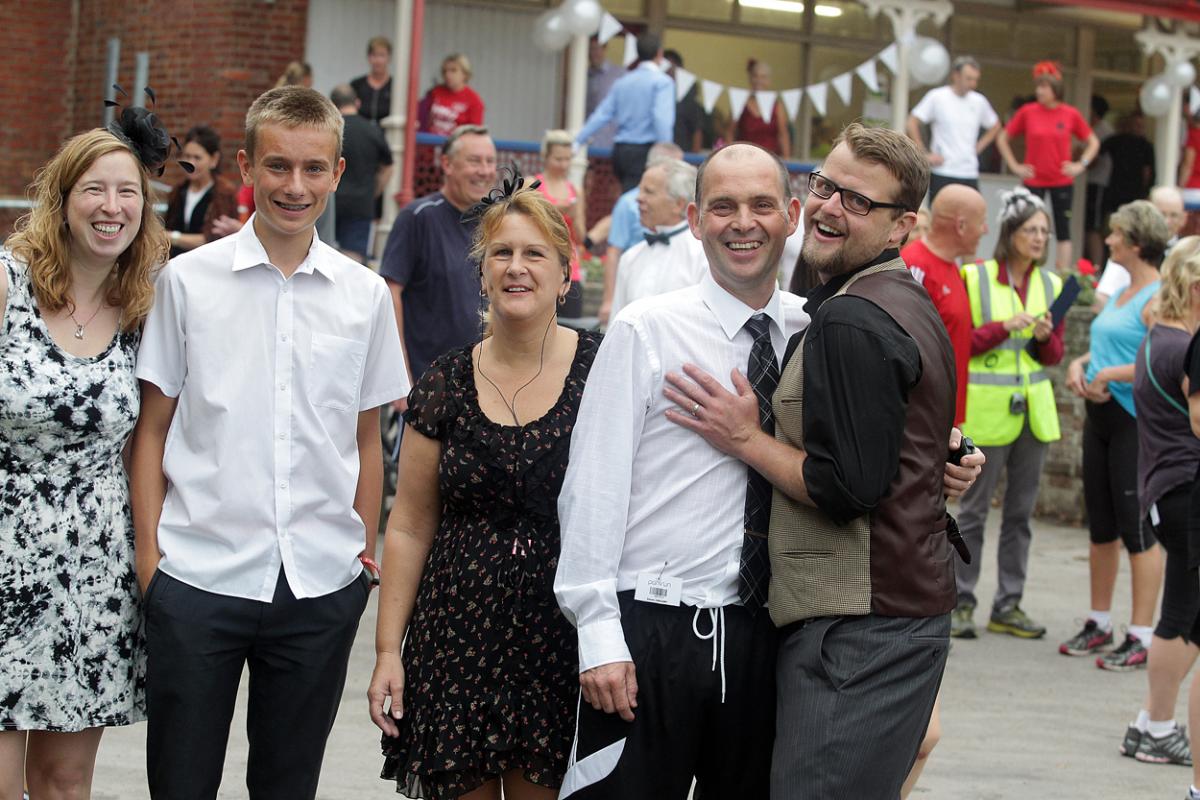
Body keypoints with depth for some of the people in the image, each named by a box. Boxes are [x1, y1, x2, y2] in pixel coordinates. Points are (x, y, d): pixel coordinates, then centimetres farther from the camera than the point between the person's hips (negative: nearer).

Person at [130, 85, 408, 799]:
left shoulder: (365, 296, 5)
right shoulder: (188, 280, 0)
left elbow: (366, 438, 12)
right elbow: (152, 429, 3)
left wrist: (365, 550, 9)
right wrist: (148, 555, -2)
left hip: (322, 580, 2)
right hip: (198, 575, -2)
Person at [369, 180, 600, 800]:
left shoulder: (600, 371, -3)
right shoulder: (444, 385, 4)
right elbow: (410, 527, 8)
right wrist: (388, 649, 5)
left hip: (563, 638, -2)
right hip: (457, 642, 2)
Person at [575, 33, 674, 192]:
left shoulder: (623, 81, 12)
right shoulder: (663, 82, -5)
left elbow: (601, 115, 11)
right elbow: (662, 118, -16)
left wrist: (578, 141, 16)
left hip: (621, 149, 6)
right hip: (645, 151, -6)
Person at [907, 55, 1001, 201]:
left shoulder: (979, 101, 9)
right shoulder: (937, 97, -3)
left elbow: (994, 126, 25)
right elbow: (912, 123, -4)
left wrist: (979, 147, 10)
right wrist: (925, 154, -7)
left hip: (970, 174, 4)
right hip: (942, 174, -4)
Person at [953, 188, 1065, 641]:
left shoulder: (1050, 284, 10)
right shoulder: (975, 277, -4)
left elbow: (1053, 355, 12)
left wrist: (1045, 337, -9)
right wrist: (1003, 327, -18)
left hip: (1034, 410, 5)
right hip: (985, 409, -5)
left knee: (1020, 511, 7)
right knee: (974, 509, -1)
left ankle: (1008, 606, 14)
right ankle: (961, 602, 6)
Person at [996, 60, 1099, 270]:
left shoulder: (1070, 114, -2)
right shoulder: (1027, 112, -3)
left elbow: (1093, 142, 10)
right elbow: (1003, 139, 6)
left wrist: (1081, 165, -2)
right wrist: (1014, 166, -1)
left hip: (1062, 181, 1)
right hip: (1033, 181, -1)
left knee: (1063, 230, 4)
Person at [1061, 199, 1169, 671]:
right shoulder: (1119, 295, 16)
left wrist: (1108, 374, -17)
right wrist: (1080, 363, 5)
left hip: (1138, 423, -9)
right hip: (1101, 418, 9)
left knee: (1138, 529, -6)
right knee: (1101, 526, 14)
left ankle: (1141, 637, -3)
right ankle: (1099, 623, 24)